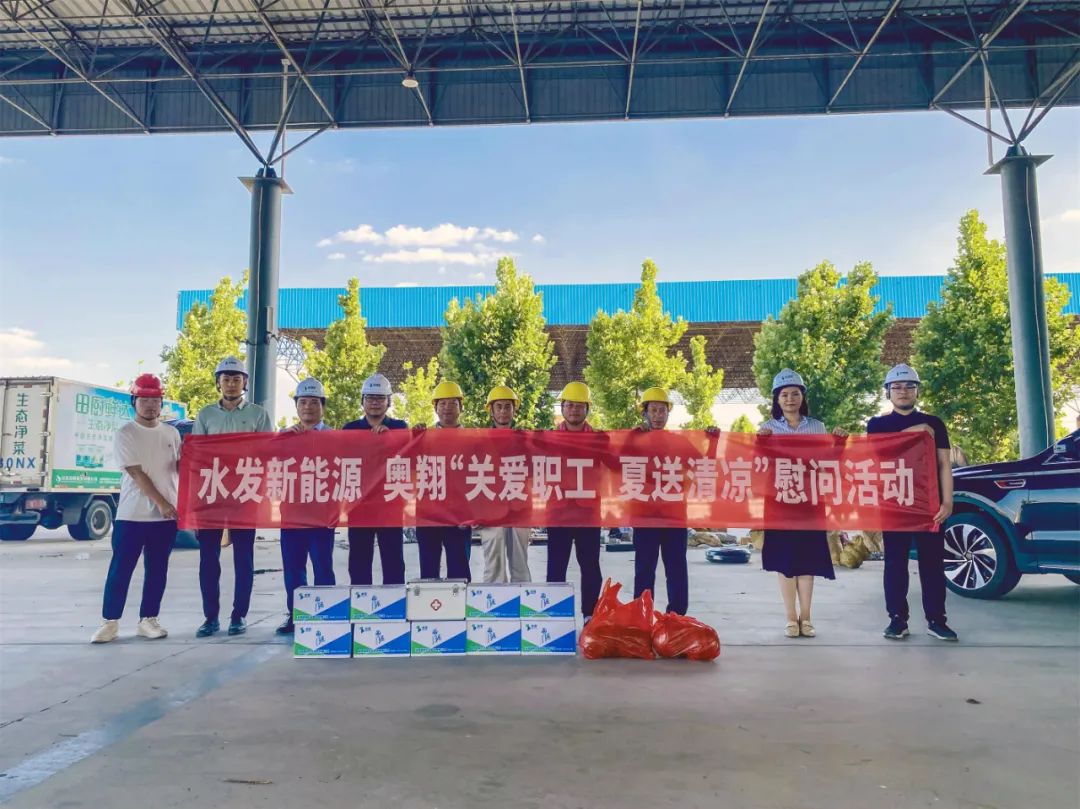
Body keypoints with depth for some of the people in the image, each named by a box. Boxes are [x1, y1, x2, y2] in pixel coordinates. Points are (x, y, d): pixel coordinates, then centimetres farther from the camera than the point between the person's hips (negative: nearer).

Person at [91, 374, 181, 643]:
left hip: (167, 514, 4)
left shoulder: (172, 433, 9)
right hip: (132, 515, -4)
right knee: (121, 569, 1)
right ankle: (110, 621, 12)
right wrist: (162, 503, -17)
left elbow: (181, 467, 14)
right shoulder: (125, 434, -5)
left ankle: (148, 620, 16)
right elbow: (137, 474, -12)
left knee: (157, 570, 8)